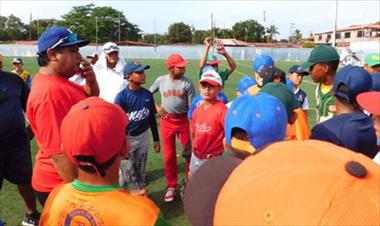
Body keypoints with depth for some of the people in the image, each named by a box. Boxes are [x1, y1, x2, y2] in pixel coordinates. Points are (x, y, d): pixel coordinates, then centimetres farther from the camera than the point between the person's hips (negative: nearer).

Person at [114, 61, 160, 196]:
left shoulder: (147, 94, -3)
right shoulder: (122, 97, -18)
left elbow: (152, 118, 6)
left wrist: (156, 139, 10)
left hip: (143, 136, 4)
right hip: (127, 138, -4)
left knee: (140, 168, 17)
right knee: (127, 169, 7)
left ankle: (138, 190, 36)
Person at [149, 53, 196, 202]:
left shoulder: (188, 83, -5)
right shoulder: (161, 80, -1)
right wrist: (156, 107, -3)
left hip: (183, 120, -1)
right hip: (166, 121, 1)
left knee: (190, 152, 4)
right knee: (169, 155, 8)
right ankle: (171, 186, 23)